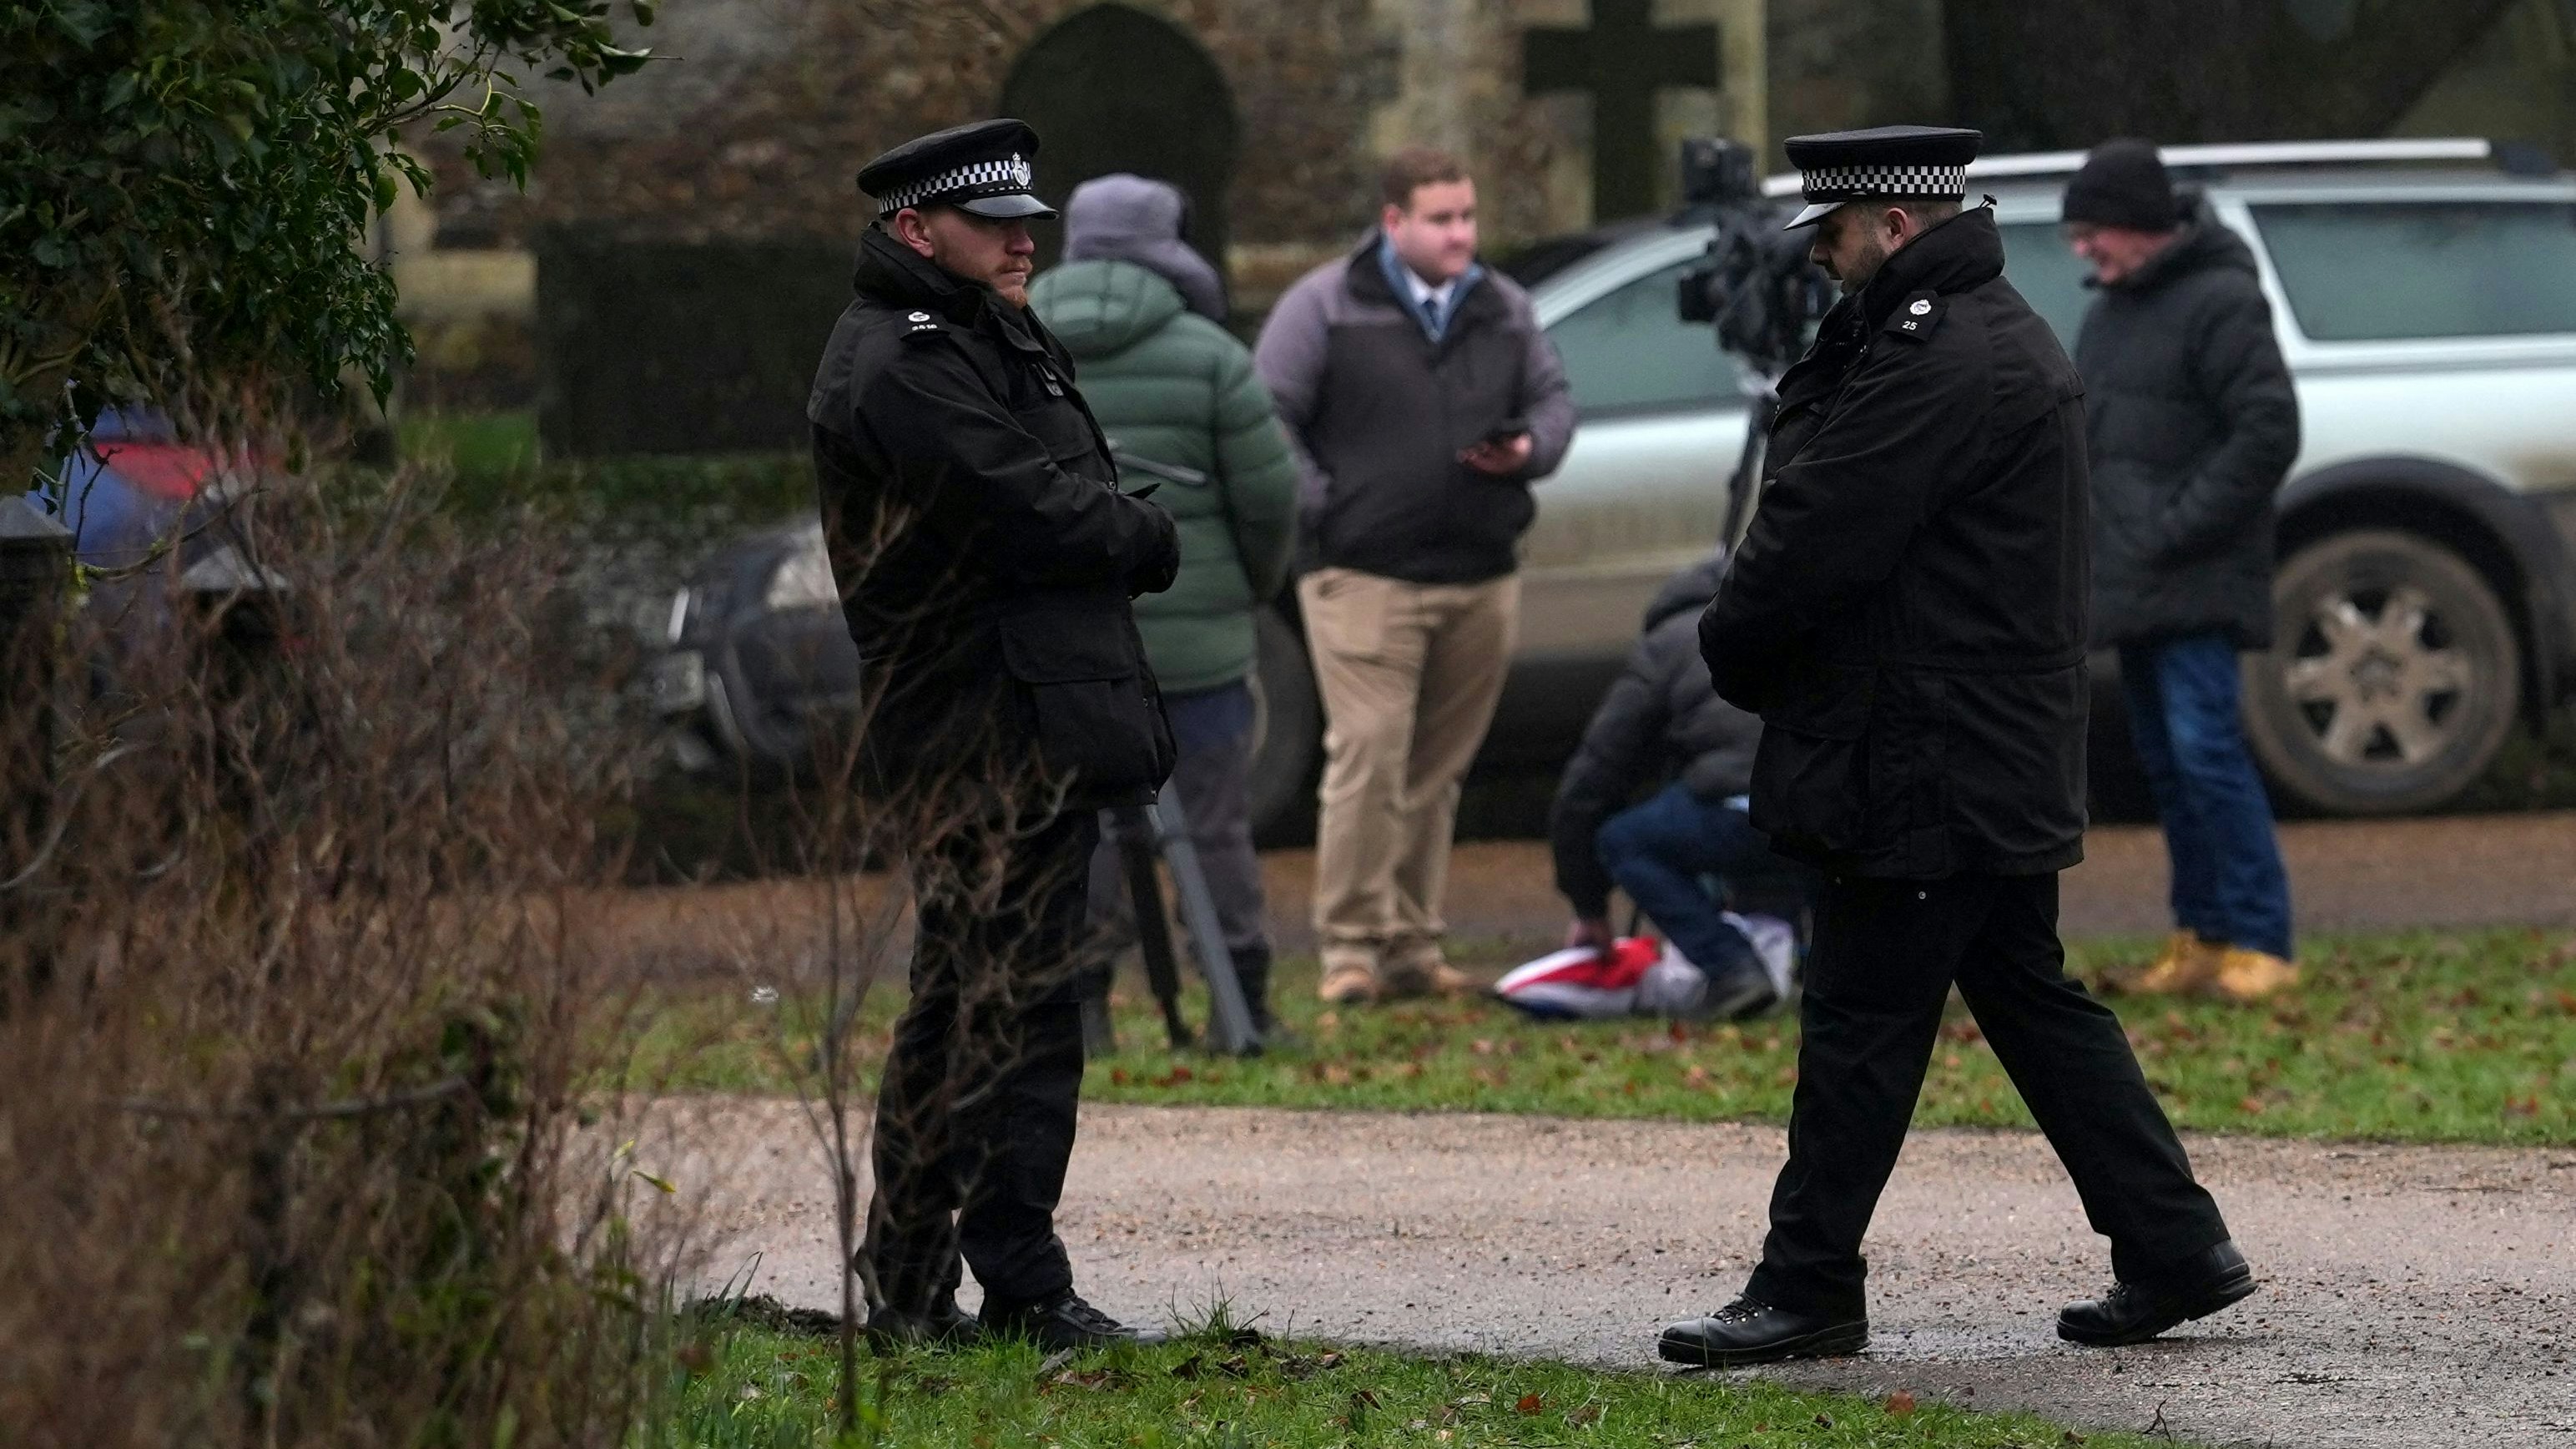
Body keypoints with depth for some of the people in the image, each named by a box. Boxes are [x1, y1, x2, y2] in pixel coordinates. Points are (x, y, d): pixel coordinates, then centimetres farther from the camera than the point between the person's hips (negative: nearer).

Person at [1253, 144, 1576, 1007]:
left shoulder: (1505, 312, 15)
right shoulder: (1326, 307, 0)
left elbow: (1553, 400, 22)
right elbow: (1270, 417, -2)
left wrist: (1529, 449, 0)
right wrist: (1318, 508, -10)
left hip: (1481, 580, 5)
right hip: (1363, 578, -5)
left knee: (1438, 771, 8)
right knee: (1368, 756, -13)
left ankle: (1413, 946, 14)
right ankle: (1351, 945, -8)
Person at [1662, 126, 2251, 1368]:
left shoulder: (1939, 361, -19)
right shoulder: (2004, 337, 17)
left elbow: (1817, 537, -18)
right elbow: (1818, 480, 20)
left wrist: (1730, 648, -4)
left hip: (1927, 773, -11)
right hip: (2008, 765, 11)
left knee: (1860, 1025, -4)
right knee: (2032, 1000, 14)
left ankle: (1808, 1286, 1)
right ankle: (2175, 1250, 15)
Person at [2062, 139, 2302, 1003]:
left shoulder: (2219, 302, -10)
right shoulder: (2113, 309, 18)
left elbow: (2268, 432, -17)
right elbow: (2085, 429, 27)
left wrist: (2179, 526, -17)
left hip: (2194, 588, -9)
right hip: (2130, 585, 9)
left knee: (2203, 747, -14)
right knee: (2163, 760, 8)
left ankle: (2258, 940, -12)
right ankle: (2201, 936, 13)